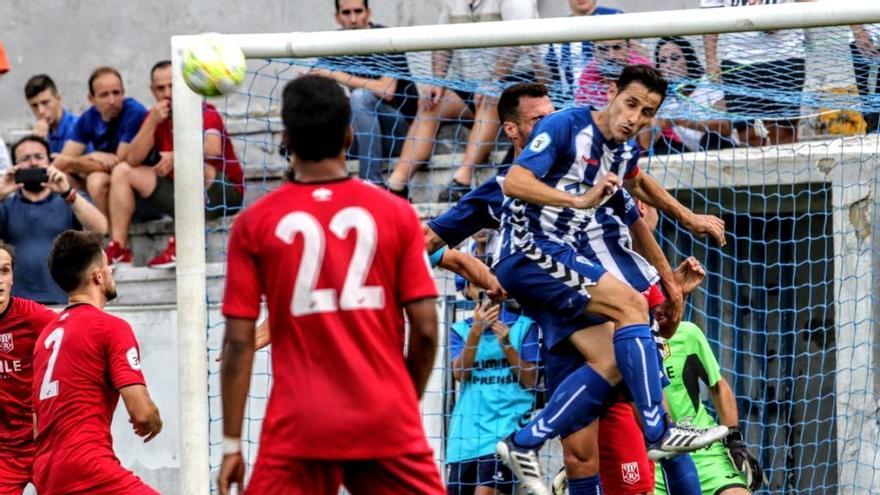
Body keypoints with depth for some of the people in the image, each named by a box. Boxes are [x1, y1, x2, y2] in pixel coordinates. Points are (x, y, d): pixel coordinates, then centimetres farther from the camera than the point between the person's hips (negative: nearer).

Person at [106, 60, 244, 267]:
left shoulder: (205, 113, -14)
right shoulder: (156, 117, 4)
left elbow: (213, 150, -34)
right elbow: (132, 160, -7)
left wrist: (175, 158, -30)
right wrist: (152, 122, -17)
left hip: (226, 193, -7)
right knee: (122, 171, 4)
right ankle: (118, 249, -5)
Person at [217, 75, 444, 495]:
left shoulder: (255, 224, 0)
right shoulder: (396, 213, 2)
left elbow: (239, 342, -1)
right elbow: (426, 330, 0)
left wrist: (232, 444, 3)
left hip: (299, 428, -1)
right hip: (387, 426, 1)